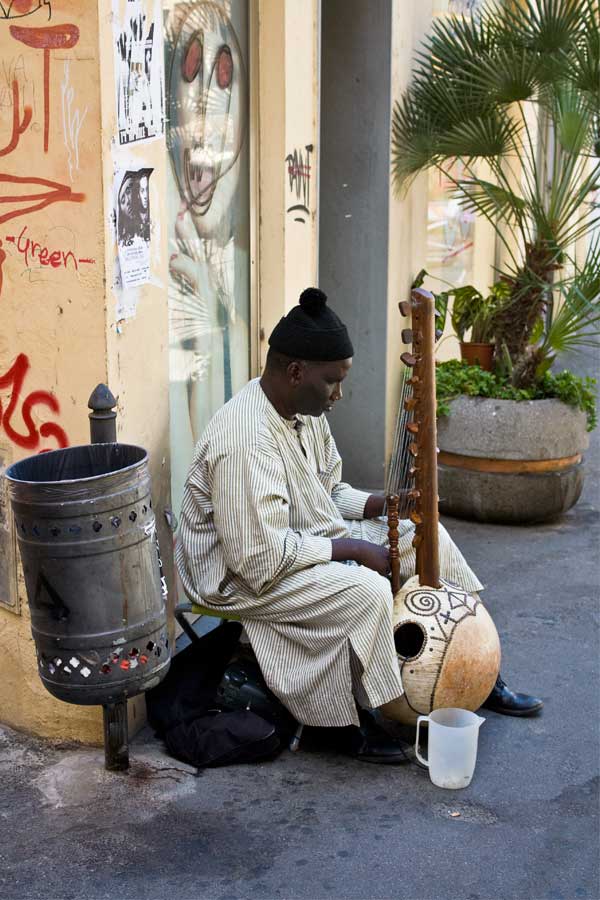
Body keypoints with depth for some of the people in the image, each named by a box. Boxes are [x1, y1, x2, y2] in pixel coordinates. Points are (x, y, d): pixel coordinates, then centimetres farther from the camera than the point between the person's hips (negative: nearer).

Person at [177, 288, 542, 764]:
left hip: (306, 538, 10)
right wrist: (351, 549, -22)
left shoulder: (305, 411, 1)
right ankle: (358, 720, -8)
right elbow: (260, 557, -31)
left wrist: (381, 503, -5)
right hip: (241, 577, -10)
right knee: (366, 591, -31)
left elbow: (329, 494, 15)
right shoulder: (245, 441, -30)